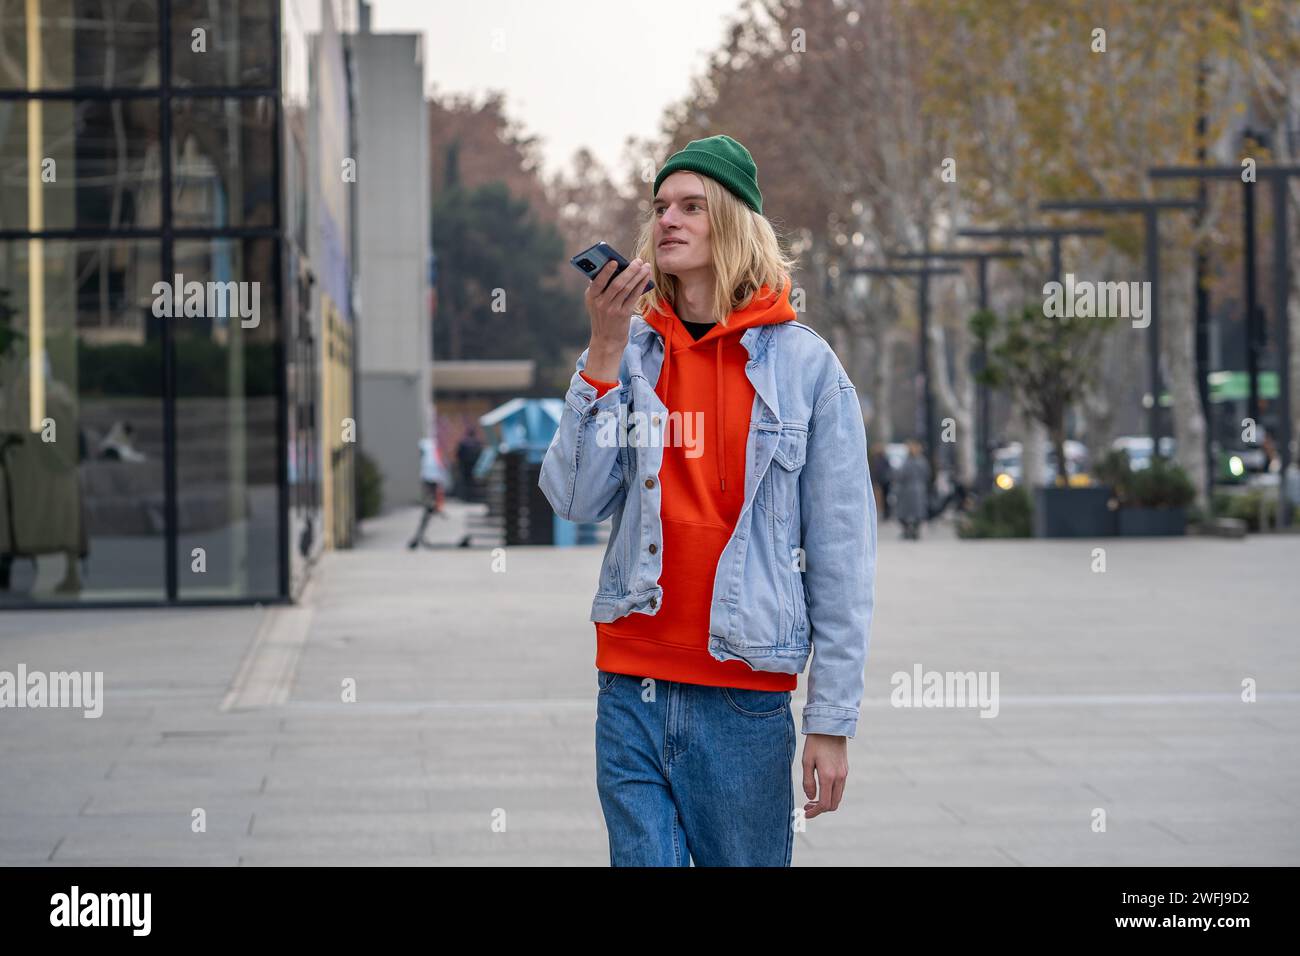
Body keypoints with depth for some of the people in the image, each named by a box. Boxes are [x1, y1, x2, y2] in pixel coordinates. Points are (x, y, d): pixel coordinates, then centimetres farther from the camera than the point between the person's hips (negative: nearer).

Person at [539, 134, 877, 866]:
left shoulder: (805, 364, -1)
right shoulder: (633, 353, 7)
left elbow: (842, 554, -2)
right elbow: (578, 499, -3)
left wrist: (833, 721, -6)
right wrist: (604, 355, -10)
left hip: (745, 698, -2)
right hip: (631, 694, 2)